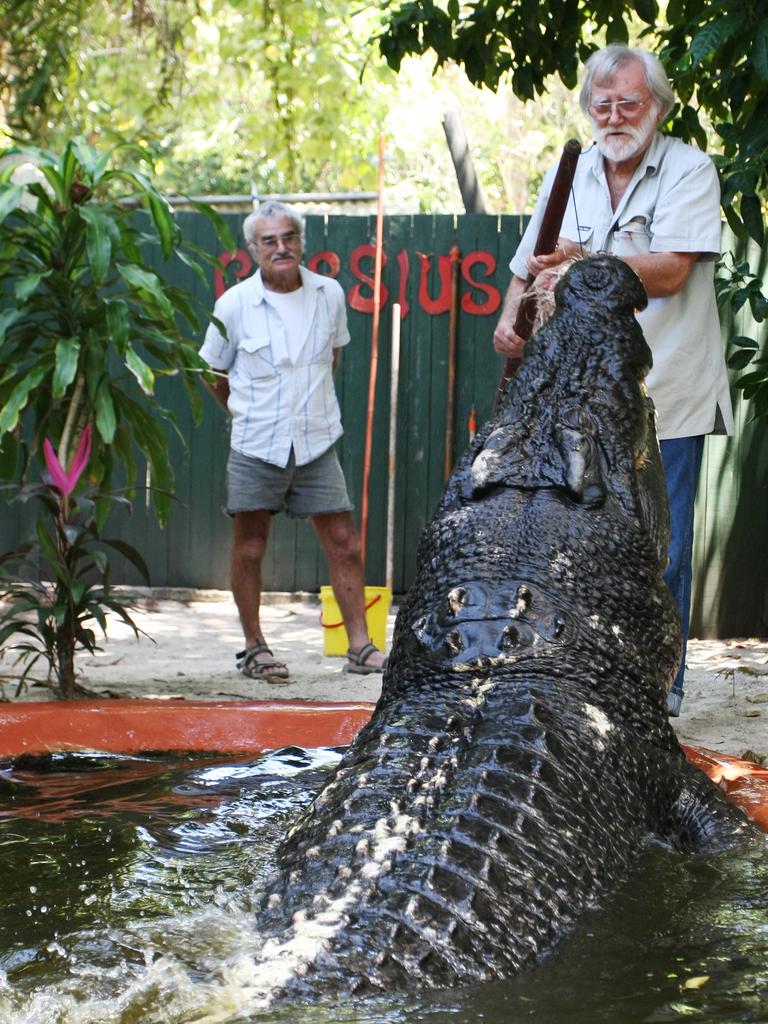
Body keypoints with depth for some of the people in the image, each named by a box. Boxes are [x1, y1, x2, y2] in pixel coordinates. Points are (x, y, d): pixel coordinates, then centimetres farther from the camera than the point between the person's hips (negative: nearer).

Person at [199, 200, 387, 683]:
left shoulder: (330, 294, 3)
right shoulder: (235, 304, -5)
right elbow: (211, 372, 8)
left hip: (317, 443, 2)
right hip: (255, 446, -2)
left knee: (344, 543, 0)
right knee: (250, 548, 3)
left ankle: (360, 645, 7)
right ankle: (254, 647, 16)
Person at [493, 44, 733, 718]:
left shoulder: (689, 170, -4)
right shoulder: (571, 177, 11)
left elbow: (670, 272, -16)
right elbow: (530, 269, 14)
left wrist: (585, 263, -27)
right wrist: (511, 319, -6)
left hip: (666, 397, -4)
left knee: (661, 553, 0)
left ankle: (661, 686, 11)